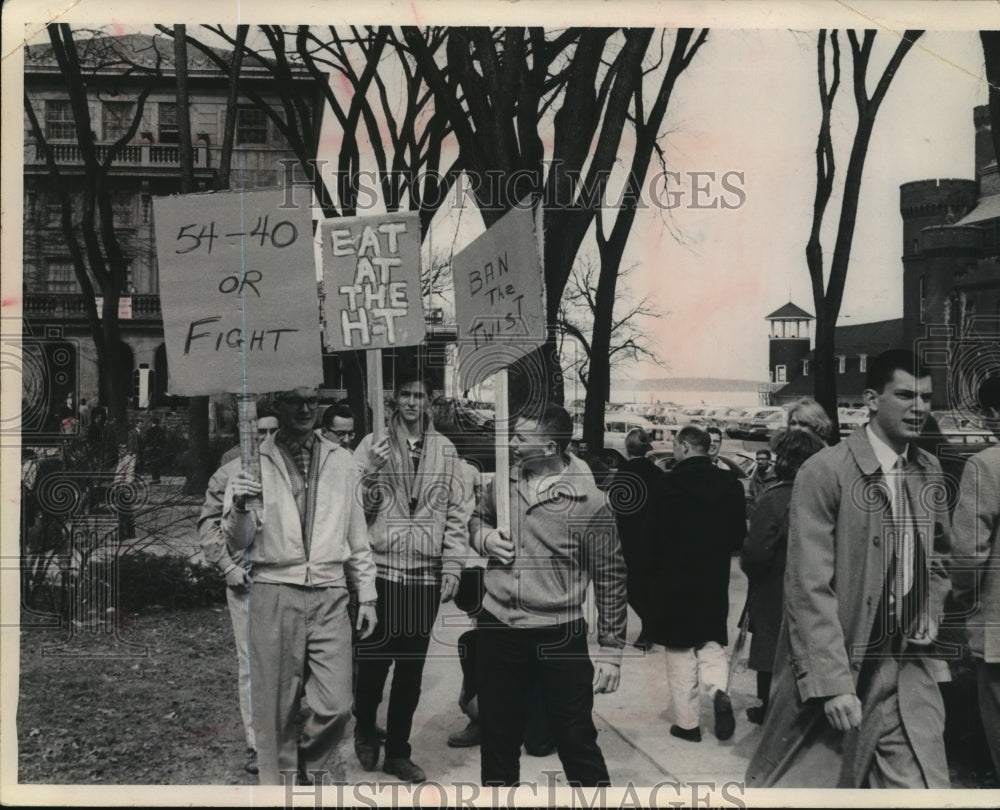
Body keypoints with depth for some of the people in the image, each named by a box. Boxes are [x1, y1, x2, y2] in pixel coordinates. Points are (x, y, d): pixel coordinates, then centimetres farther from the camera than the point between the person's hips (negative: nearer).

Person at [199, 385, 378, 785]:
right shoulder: (251, 464, 2)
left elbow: (357, 536, 17)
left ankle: (306, 764, 26)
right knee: (275, 706, 3)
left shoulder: (341, 463, 11)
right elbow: (237, 541, 5)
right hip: (274, 595, -2)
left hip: (330, 596, 2)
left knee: (336, 706, -2)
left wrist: (367, 595, 15)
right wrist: (239, 508, -15)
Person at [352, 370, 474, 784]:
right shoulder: (373, 445, 1)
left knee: (411, 668, 9)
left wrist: (453, 567, 0)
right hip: (380, 568, -2)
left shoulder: (445, 450, 7)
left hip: (427, 572, 2)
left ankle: (397, 750, 24)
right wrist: (371, 471, -18)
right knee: (373, 661, 1)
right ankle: (365, 731, 29)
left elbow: (457, 511, 6)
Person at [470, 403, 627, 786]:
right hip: (496, 631, 4)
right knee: (498, 738, 18)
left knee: (577, 740, 6)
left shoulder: (588, 502, -14)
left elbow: (609, 578, -7)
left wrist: (611, 650, -7)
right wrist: (485, 538, -5)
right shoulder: (502, 482, 0)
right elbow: (478, 519, 20)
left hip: (559, 637, -4)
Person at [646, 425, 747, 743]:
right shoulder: (730, 484, 0)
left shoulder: (668, 483, -14)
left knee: (680, 652, 6)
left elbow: (656, 534, -13)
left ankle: (687, 721, 11)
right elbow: (739, 535, 3)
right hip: (715, 578, 4)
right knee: (711, 642, 17)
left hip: (674, 577, -3)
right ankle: (719, 691, -9)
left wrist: (654, 569, 4)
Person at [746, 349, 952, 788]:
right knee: (812, 782, 9)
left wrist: (931, 614, 8)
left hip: (908, 667, 5)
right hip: (840, 668, -5)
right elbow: (809, 588, -17)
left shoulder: (928, 470, 6)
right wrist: (833, 683, -20)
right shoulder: (824, 472, -14)